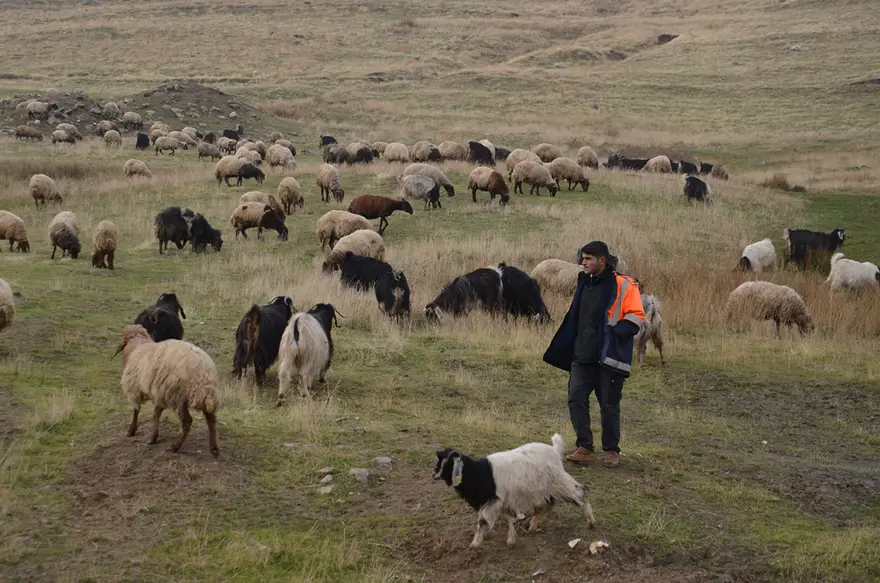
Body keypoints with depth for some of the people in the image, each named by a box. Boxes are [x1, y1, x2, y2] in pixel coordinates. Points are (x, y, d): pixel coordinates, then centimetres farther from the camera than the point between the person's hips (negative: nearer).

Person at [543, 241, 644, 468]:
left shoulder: (623, 285, -8)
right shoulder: (584, 284, 14)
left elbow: (635, 317, -11)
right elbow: (573, 317, 21)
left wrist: (613, 333, -21)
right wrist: (563, 349, 12)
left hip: (609, 358, -6)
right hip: (582, 357, 6)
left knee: (609, 406, 3)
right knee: (576, 399, -3)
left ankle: (612, 450, 17)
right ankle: (584, 447, 6)